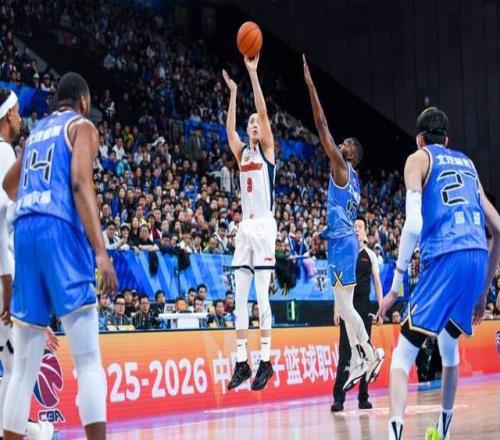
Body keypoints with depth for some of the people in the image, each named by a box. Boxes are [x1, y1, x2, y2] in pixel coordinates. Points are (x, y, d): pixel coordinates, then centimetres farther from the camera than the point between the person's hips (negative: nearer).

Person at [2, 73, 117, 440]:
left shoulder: (37, 131, 26)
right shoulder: (82, 126, 6)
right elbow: (81, 184, -10)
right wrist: (101, 252, -18)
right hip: (60, 231, -6)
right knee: (88, 360, -9)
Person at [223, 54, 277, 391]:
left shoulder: (267, 149, 3)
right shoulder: (242, 152, 18)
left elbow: (263, 112, -7)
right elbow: (230, 128, 8)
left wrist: (253, 74, -9)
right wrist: (233, 92, 8)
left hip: (264, 225, -6)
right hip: (245, 227, 6)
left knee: (262, 295, -8)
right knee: (240, 297, 3)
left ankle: (266, 361, -4)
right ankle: (242, 362, 5)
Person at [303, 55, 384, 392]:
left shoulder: (342, 168, -7)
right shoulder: (352, 180, 19)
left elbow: (322, 126, -12)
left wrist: (310, 85, -12)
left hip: (342, 241, -9)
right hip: (345, 240, 9)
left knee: (345, 306, -10)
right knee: (344, 307, 10)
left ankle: (370, 354, -9)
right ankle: (358, 363, 12)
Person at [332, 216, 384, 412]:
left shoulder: (370, 255, 7)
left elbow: (377, 283, 7)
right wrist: (336, 309, -3)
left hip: (364, 307, 2)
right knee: (344, 353, -7)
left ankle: (363, 397, 12)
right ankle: (339, 398, -9)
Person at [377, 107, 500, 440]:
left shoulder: (419, 158, 11)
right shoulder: (467, 164, 27)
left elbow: (414, 224, -6)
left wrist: (395, 287, -3)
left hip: (444, 258, -5)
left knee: (403, 355, -4)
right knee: (449, 346, 27)